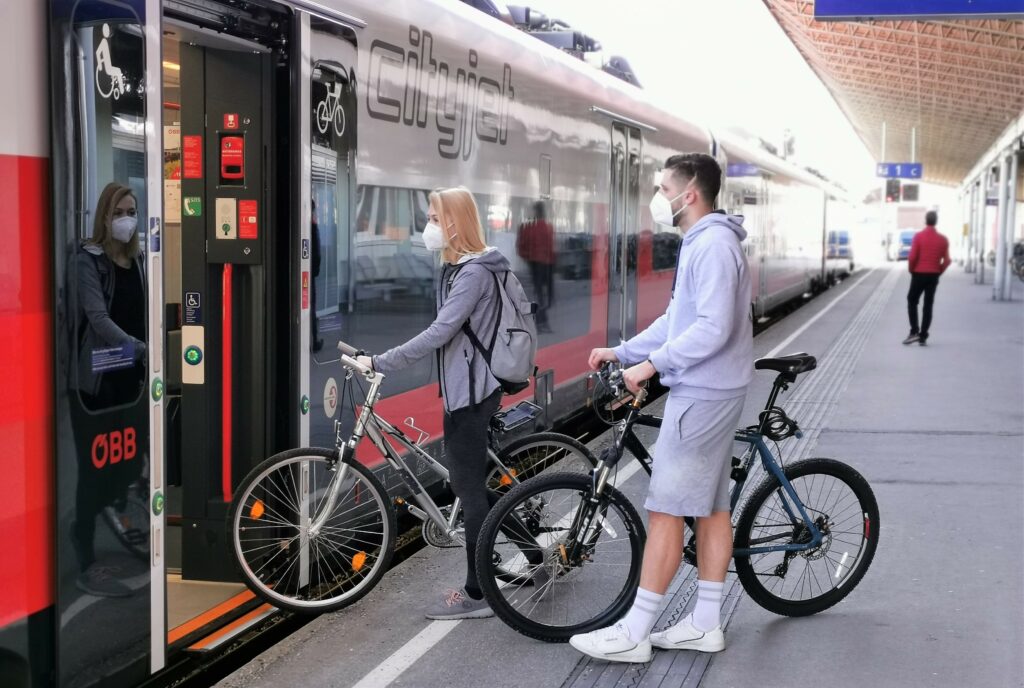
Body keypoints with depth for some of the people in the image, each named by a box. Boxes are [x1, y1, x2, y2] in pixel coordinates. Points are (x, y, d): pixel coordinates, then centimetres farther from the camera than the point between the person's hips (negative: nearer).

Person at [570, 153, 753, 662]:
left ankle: (633, 634, -2)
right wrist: (622, 351, 14)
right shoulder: (699, 244, 16)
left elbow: (713, 329, -26)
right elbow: (676, 319, 20)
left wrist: (651, 365, -23)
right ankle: (706, 624, 20)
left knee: (665, 510, -7)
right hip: (707, 392, 11)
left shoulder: (713, 245, -18)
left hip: (701, 395, -11)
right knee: (711, 507, 13)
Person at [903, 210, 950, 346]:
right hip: (933, 276, 3)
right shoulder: (943, 239, 1)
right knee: (928, 305, 7)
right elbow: (946, 260, -2)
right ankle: (923, 337, 4)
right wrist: (938, 272, 12)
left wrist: (911, 270, 3)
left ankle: (914, 332, -4)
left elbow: (912, 257, -13)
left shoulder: (918, 236, -9)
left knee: (912, 301, 10)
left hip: (919, 274, -3)